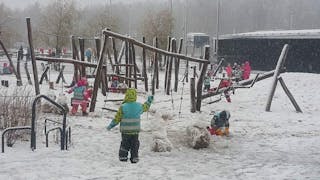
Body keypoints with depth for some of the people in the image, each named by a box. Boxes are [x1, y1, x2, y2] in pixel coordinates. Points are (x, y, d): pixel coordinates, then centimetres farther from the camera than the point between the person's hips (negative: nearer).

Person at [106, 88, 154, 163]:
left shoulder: (123, 107, -15)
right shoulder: (139, 106, -4)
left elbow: (117, 119, -10)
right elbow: (145, 107, 18)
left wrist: (110, 126, 2)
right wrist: (149, 101, 36)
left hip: (125, 131, -2)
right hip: (135, 130, 3)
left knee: (125, 145, 10)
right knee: (134, 145, 14)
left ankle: (123, 157, 12)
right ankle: (134, 158, 17)